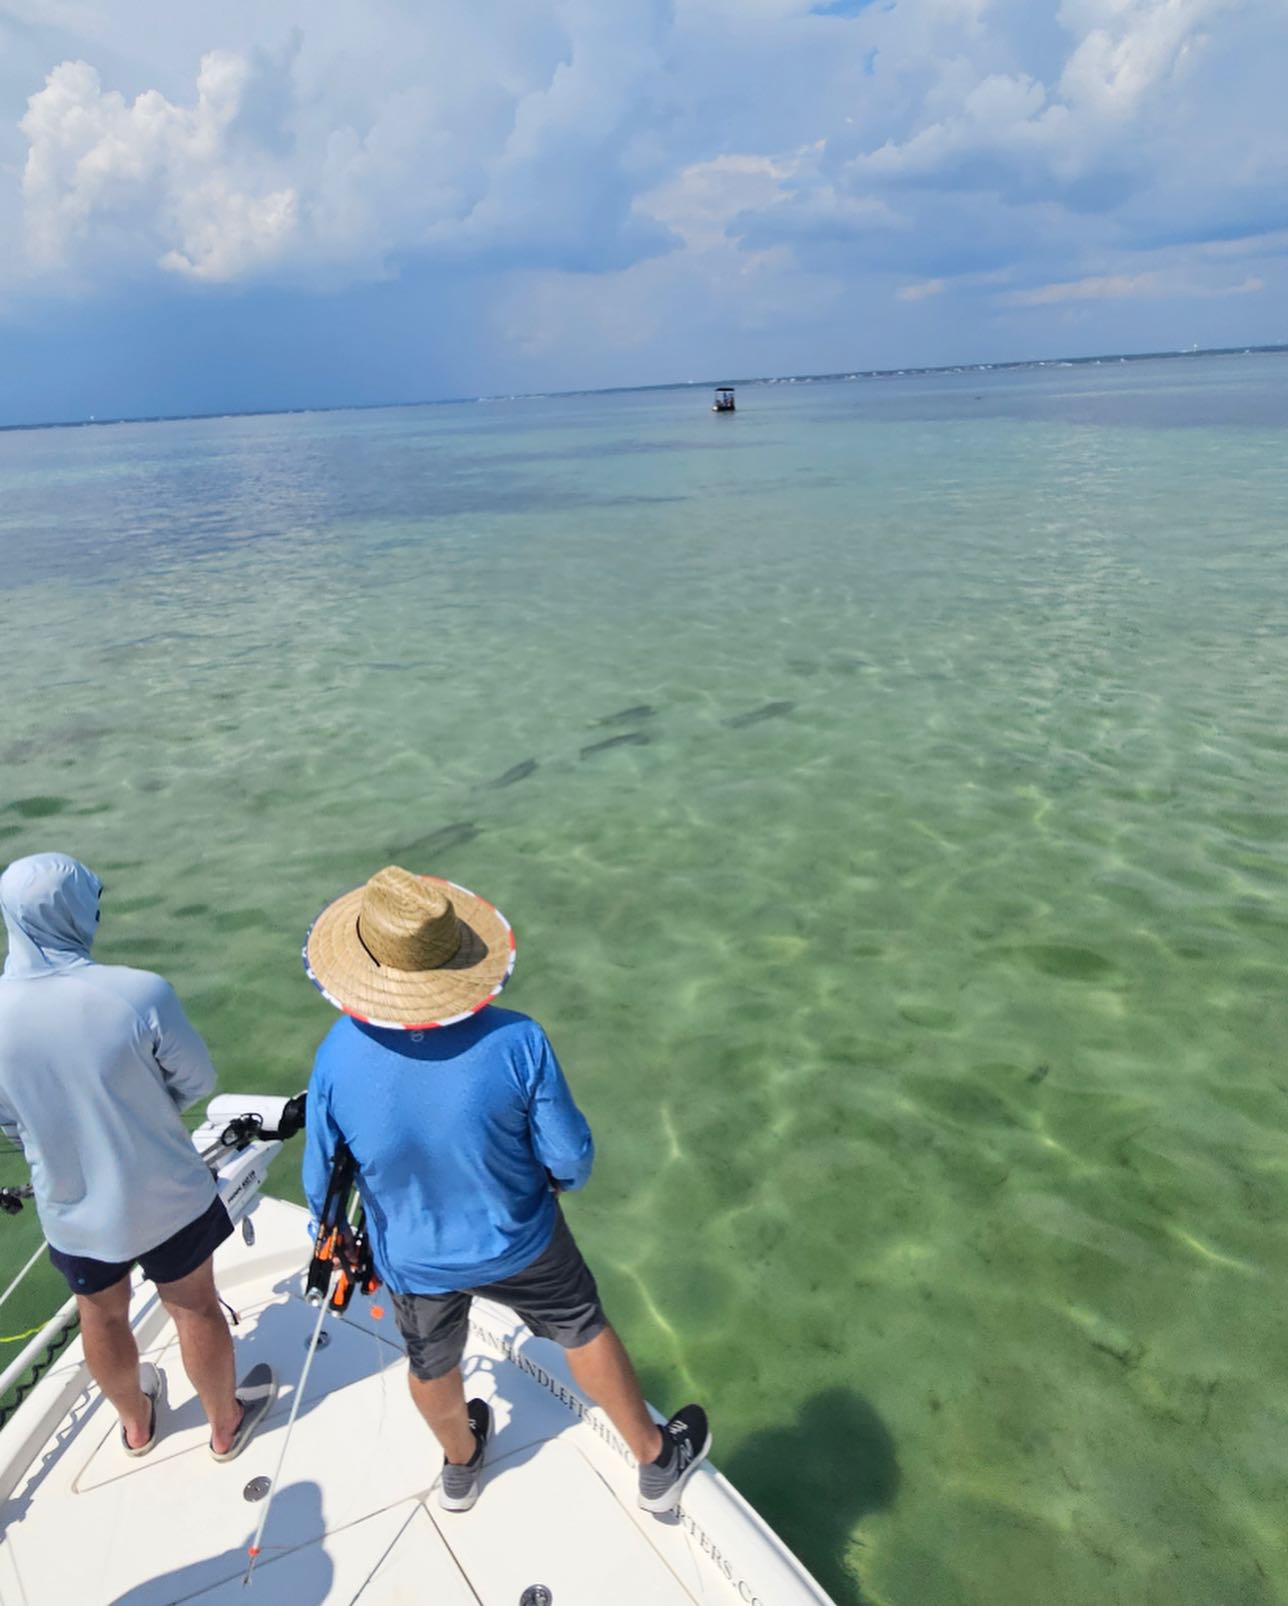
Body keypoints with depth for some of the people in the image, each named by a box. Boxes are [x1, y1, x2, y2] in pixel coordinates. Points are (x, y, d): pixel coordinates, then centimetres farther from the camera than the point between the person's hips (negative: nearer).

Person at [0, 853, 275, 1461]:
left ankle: (135, 1422, 54)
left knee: (102, 1316, 28)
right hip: (165, 1197, -3)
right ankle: (226, 1423, 44)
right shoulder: (140, 994, -30)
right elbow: (197, 1081, -15)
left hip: (70, 1207, 3)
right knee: (194, 1306, 21)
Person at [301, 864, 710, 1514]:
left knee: (431, 1365, 30)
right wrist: (558, 1178, 5)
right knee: (583, 1330, 25)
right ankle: (657, 1461, 45)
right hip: (517, 1242, -1)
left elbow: (322, 1179, -11)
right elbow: (570, 1157, -20)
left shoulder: (337, 1056, -27)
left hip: (413, 1259, 2)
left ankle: (461, 1464, 60)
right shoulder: (516, 1041, -32)